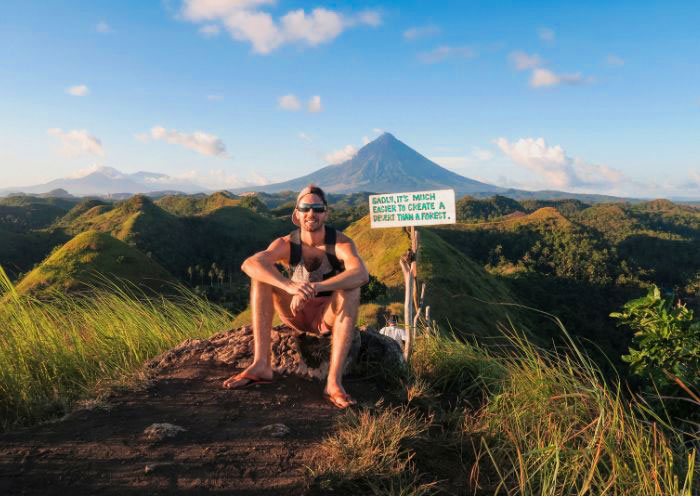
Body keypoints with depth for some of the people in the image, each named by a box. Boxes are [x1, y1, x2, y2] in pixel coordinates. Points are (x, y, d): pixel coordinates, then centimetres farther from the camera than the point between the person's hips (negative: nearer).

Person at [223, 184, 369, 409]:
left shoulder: (341, 243, -16)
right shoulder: (286, 244, -11)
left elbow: (362, 274, -38)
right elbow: (249, 264, -31)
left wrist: (315, 287, -51)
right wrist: (289, 285, -49)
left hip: (329, 316, -2)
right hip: (297, 315, 2)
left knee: (351, 288, -34)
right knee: (260, 276, -20)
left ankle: (334, 381, -42)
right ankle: (261, 364, -30)